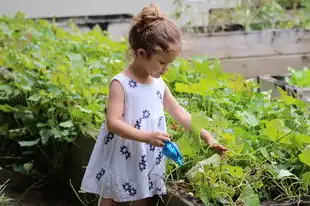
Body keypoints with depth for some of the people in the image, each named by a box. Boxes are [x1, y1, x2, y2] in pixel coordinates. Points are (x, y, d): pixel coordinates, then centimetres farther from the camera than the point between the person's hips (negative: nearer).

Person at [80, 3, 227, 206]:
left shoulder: (159, 83, 5)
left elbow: (179, 112, 14)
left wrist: (206, 135, 6)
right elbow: (113, 122, -25)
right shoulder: (120, 83, -17)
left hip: (147, 161, 6)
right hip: (120, 161, -6)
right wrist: (147, 136, -35)